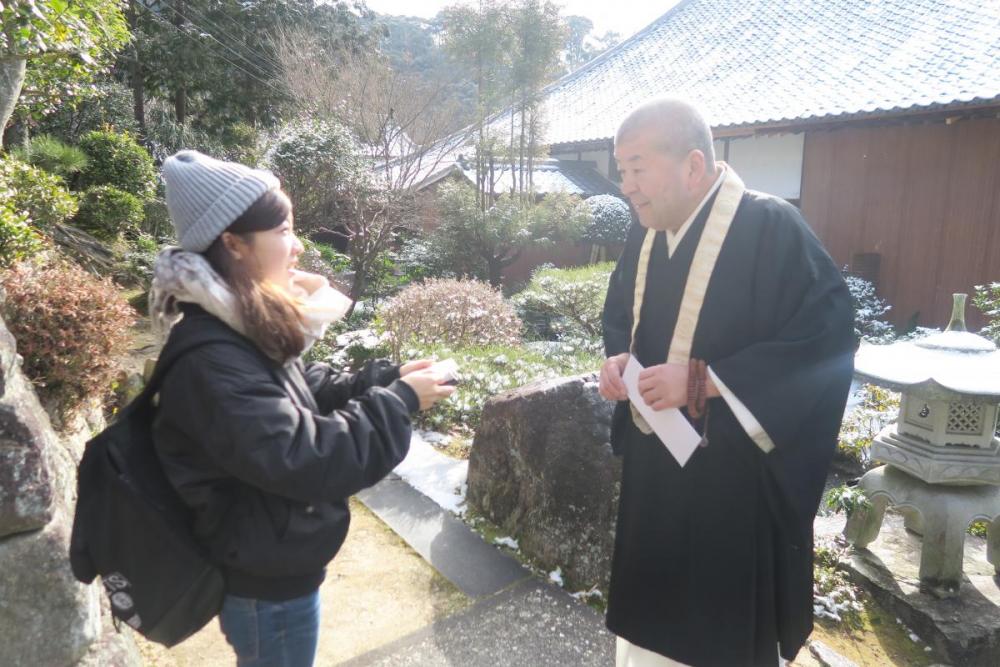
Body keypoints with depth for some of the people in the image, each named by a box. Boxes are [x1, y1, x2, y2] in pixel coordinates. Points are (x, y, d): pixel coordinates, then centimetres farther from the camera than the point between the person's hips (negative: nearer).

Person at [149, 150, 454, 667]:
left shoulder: (245, 332, 0)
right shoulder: (211, 361, -31)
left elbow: (312, 392, 9)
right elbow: (303, 459, -34)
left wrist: (387, 378, -5)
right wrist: (399, 402, -26)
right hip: (267, 587, -9)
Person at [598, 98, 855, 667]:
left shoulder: (773, 228, -18)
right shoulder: (645, 235, 5)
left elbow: (828, 339, -21)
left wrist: (702, 381, -24)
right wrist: (619, 360, -5)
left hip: (737, 479, -6)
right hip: (655, 469, 7)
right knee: (652, 614, 19)